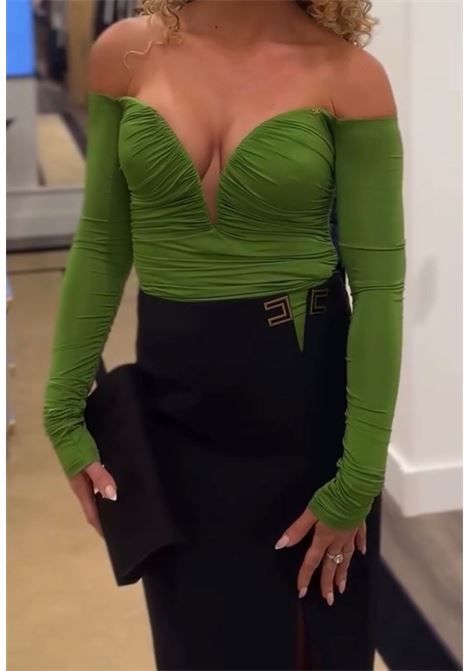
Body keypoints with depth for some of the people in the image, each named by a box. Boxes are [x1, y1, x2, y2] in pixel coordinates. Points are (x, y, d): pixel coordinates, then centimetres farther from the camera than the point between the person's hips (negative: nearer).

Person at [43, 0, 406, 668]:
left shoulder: (348, 74, -10)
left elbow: (379, 282, -11)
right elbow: (101, 246, 3)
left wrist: (358, 476, -12)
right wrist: (65, 408, 1)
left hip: (306, 387, -2)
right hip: (173, 390, 2)